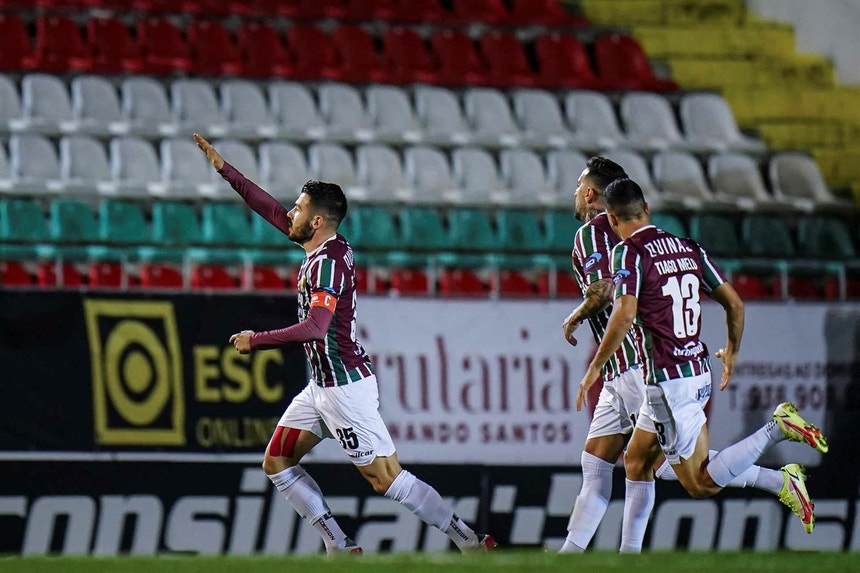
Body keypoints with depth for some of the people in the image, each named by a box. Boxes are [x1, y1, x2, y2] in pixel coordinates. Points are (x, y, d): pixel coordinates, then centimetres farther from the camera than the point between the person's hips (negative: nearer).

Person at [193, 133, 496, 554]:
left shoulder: (328, 261, -19)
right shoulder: (324, 248, 8)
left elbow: (315, 328, -31)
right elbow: (270, 209, 21)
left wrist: (255, 341, -22)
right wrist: (222, 168, 23)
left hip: (345, 386, -10)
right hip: (322, 385, 10)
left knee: (386, 479, -11)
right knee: (276, 462, 10)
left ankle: (469, 543, -7)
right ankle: (341, 549, 8)